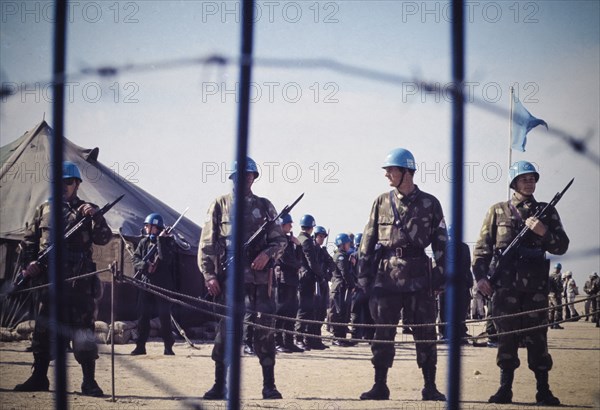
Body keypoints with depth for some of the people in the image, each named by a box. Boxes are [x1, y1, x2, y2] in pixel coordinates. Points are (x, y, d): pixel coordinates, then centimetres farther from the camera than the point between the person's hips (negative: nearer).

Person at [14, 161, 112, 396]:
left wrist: (96, 217, -25)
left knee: (82, 328, -8)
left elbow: (104, 238, -8)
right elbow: (29, 240, 19)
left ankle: (89, 382, -5)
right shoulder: (44, 210, 15)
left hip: (79, 282, -4)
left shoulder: (87, 211, 5)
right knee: (44, 330, 9)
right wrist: (30, 263, 3)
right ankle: (39, 378, 20)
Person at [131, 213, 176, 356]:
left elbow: (166, 259, -20)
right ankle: (140, 346, 10)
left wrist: (160, 240, -20)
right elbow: (135, 260, 6)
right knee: (143, 316, 3)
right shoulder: (144, 242, 10)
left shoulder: (168, 241, -3)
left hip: (163, 285, -4)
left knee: (165, 317, -4)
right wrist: (145, 265, -13)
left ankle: (168, 347, 3)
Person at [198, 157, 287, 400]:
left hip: (259, 277, 1)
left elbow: (280, 240, 11)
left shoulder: (264, 206, 12)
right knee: (225, 331, -1)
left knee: (264, 330, -2)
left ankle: (269, 386, 4)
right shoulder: (220, 205, 8)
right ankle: (220, 386, 6)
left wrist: (267, 254, -10)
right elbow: (207, 244, 5)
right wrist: (209, 275, -5)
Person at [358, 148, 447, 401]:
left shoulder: (429, 204, 4)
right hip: (386, 276, 1)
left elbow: (441, 242, 6)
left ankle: (430, 387, 8)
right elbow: (368, 240, 10)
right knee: (383, 333, 3)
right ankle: (380, 386, 9)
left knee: (425, 333, 1)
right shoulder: (381, 202, 9)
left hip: (419, 278, -1)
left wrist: (441, 273, 0)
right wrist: (364, 274, 3)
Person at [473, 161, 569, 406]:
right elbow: (482, 247, 7)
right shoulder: (498, 211, 10)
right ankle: (505, 389, 6)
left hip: (535, 285, 0)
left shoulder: (547, 212, 13)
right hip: (505, 284, 0)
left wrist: (544, 232, -9)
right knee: (507, 337, 1)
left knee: (537, 337, -2)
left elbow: (562, 247, 8)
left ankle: (543, 391, 1)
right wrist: (480, 275, -3)